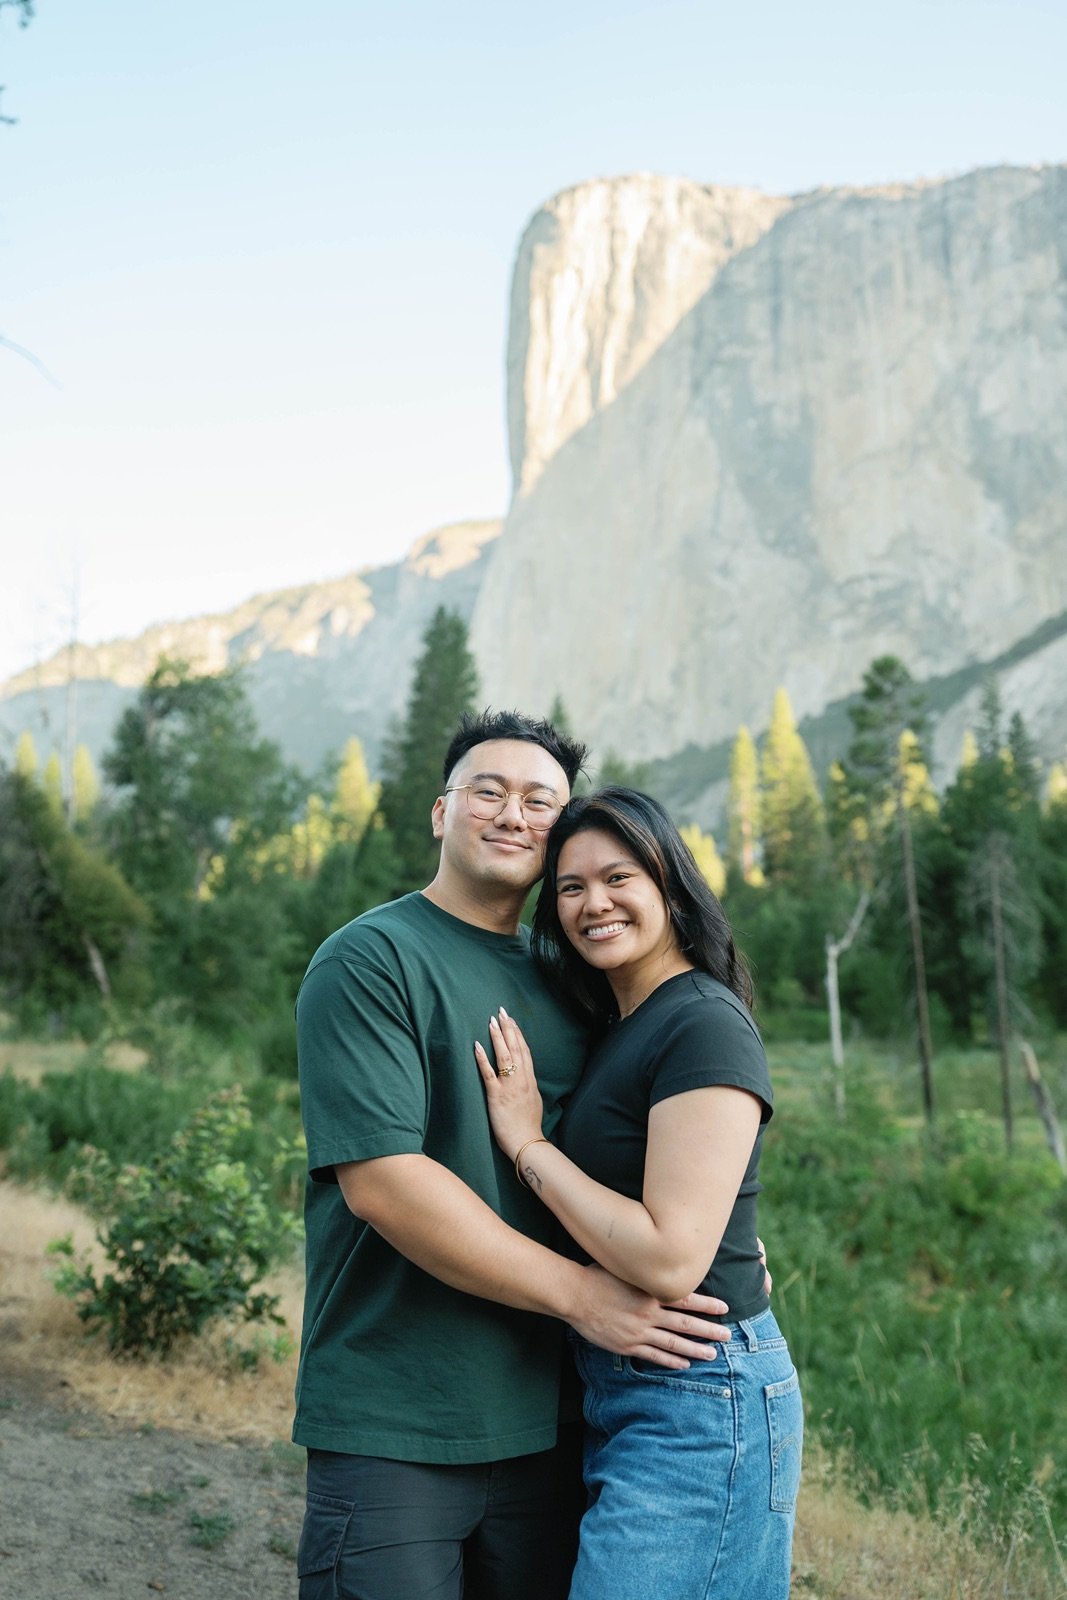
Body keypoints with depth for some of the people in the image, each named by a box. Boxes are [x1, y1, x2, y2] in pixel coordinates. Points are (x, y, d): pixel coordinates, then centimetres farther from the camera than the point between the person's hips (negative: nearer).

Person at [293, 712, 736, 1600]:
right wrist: (580, 1294, -18)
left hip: (543, 1422, 6)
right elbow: (380, 1178, -19)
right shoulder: (369, 959, -9)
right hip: (394, 1431, -6)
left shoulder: (563, 983, 12)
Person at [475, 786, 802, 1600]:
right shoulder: (619, 1030, 10)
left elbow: (670, 1259, -25)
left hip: (697, 1401, -9)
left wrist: (527, 1143, -17)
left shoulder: (705, 1026, -18)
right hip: (619, 1392, 9)